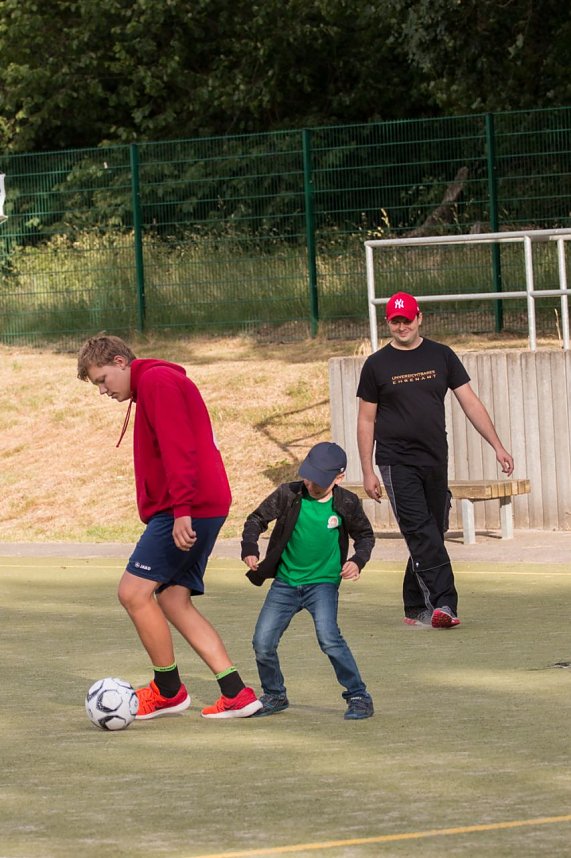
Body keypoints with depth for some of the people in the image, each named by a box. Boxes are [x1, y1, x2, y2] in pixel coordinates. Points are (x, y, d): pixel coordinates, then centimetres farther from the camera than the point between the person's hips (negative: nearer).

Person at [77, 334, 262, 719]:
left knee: (134, 591, -9)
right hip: (206, 508, 11)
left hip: (187, 511, -11)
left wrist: (181, 509, -25)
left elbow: (178, 450, -20)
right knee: (174, 601, 8)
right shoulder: (156, 383, 24)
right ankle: (237, 694, 4)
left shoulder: (157, 381, -9)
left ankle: (169, 691, 1)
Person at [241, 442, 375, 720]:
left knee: (328, 637, -24)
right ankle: (275, 696, 25)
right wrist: (250, 549, -12)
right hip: (285, 581, 3)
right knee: (263, 643, -1)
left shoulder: (346, 504, -7)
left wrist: (357, 560, -9)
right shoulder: (288, 495, -7)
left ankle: (359, 696, -12)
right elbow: (256, 520, 4)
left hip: (323, 582, -3)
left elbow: (365, 535, 10)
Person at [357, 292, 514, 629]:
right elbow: (366, 420, 6)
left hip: (435, 462, 3)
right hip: (397, 462, -3)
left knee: (431, 536, 7)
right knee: (422, 534, -14)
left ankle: (416, 609, 19)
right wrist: (368, 472, 0)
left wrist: (497, 445, -1)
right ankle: (443, 605, -24)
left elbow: (470, 402, 7)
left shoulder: (441, 356, 8)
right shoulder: (377, 365, 3)